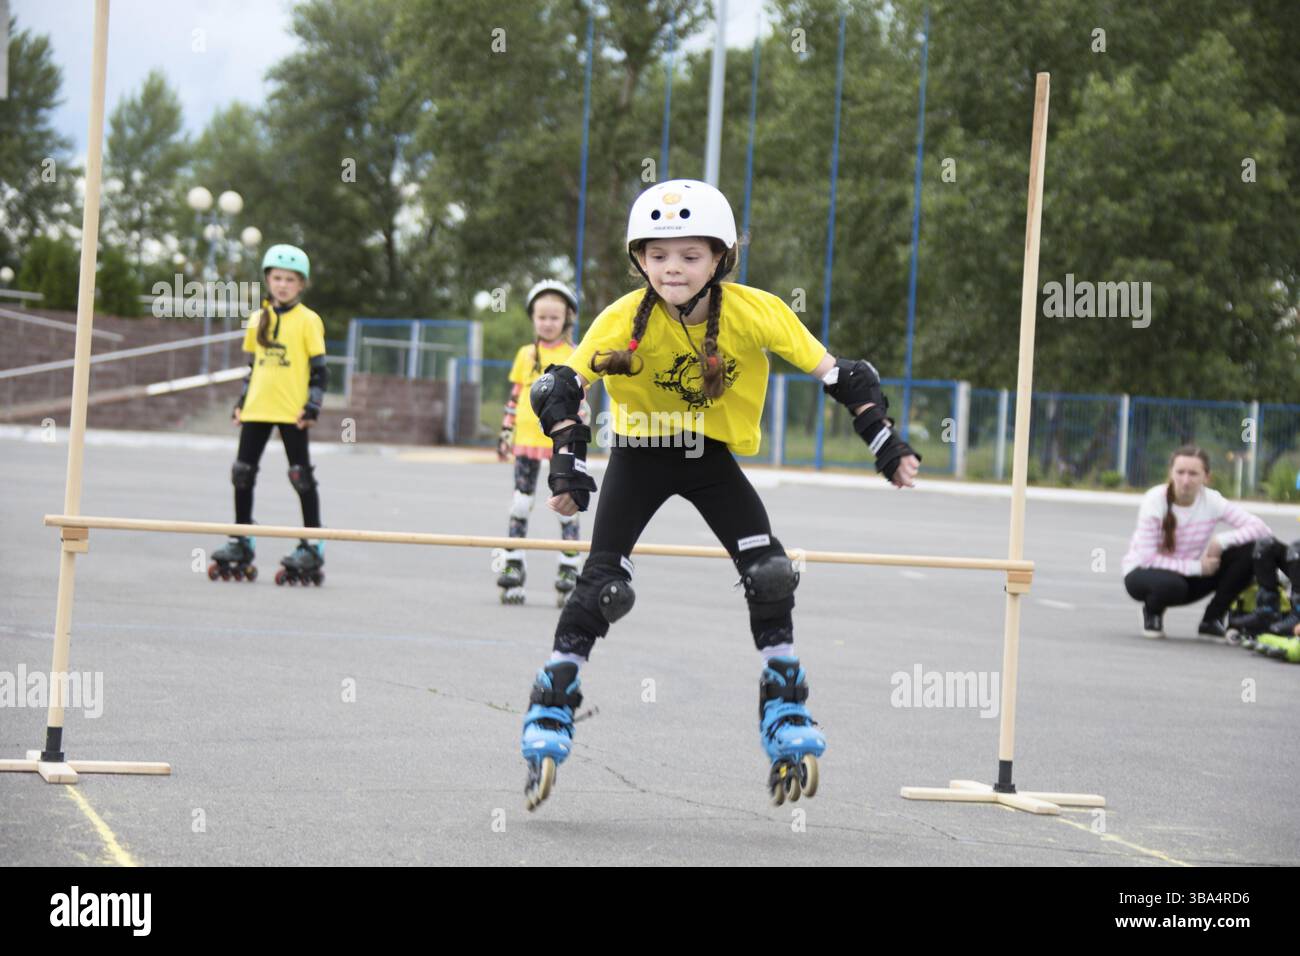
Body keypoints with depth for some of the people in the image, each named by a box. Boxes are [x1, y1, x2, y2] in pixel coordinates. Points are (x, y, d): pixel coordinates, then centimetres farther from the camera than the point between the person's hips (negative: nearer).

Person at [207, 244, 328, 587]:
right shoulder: (257, 320, 12)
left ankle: (313, 547, 4)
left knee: (302, 476, -1)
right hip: (257, 408, 5)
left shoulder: (308, 321, -3)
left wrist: (313, 406, -10)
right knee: (243, 472, 5)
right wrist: (241, 402, 14)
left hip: (291, 410, -5)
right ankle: (241, 544, 15)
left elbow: (319, 369, -3)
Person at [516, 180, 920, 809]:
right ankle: (549, 720, 4)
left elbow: (834, 373, -15)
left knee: (769, 574, -15)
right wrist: (568, 462, -37)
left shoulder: (755, 312, -22)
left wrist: (885, 442, -18)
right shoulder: (625, 320, -24)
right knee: (603, 584, -11)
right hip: (639, 452, -1)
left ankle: (787, 716, 1)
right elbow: (561, 386, -25)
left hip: (712, 455, 1)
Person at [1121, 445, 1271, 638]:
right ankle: (1152, 612, -2)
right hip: (1144, 573, -4)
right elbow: (1147, 558, -23)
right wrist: (1197, 567, -24)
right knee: (1171, 584, -41)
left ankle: (1212, 620, -3)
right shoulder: (1155, 500, -21)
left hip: (1189, 576, 4)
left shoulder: (1212, 501, -13)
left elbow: (1260, 529, -19)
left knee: (1246, 551, -17)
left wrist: (1221, 540, -32)